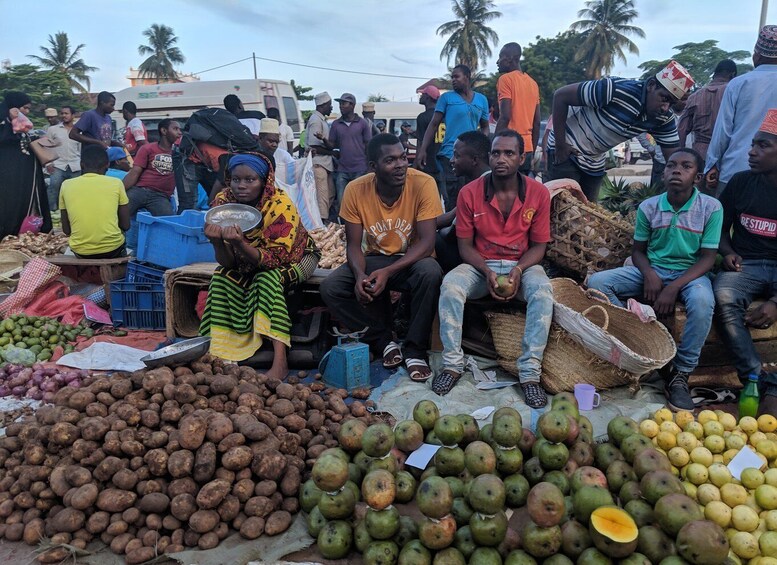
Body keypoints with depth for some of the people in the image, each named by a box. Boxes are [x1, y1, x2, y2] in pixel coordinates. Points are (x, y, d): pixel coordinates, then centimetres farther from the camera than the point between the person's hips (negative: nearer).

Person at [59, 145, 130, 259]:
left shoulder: (66, 185, 3)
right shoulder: (116, 183, -3)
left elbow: (66, 230, 7)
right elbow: (125, 225, 3)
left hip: (80, 251, 2)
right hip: (112, 250, -2)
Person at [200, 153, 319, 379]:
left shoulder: (281, 205, -29)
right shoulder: (223, 202, -17)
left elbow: (274, 259, -31)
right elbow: (227, 263, -18)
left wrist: (240, 244, -46)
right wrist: (216, 242, -40)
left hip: (294, 257, -4)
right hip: (247, 262, 4)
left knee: (267, 278, -33)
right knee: (221, 277, -22)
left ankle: (280, 361, -35)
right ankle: (219, 352, -15)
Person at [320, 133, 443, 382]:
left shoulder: (423, 183, -19)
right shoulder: (355, 190, -12)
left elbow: (426, 241, -21)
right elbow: (354, 244, -7)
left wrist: (388, 272, -33)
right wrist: (360, 274, -29)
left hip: (412, 259, -2)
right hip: (374, 258, 3)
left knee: (430, 272, -36)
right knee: (330, 287, -21)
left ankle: (415, 350, -16)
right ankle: (383, 341, -3)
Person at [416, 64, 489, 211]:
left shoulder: (482, 100, 13)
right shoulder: (446, 97, 5)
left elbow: (485, 127, 19)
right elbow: (433, 125, 2)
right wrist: (422, 150, -8)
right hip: (450, 155, -3)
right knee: (451, 200, -2)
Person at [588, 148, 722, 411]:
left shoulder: (711, 208, -7)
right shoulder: (648, 207, -1)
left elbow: (708, 258, -9)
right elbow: (638, 250, 8)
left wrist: (674, 288, -22)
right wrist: (649, 274, -15)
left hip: (690, 273, -3)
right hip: (652, 270, 3)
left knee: (702, 301, -38)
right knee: (597, 282, -19)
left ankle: (680, 374, -20)